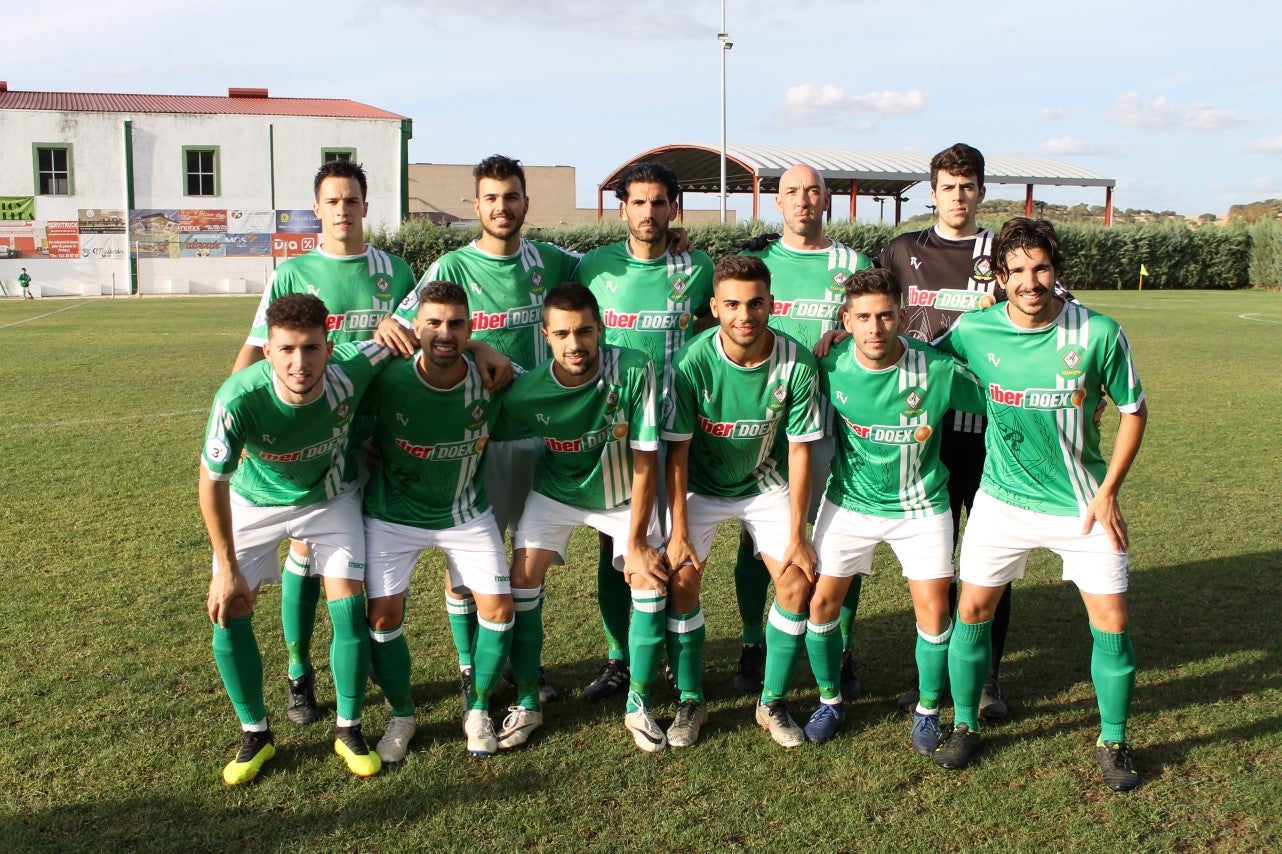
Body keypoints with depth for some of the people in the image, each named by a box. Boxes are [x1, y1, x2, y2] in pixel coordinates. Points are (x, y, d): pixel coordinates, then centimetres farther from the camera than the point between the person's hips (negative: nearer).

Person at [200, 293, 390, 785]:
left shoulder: (351, 370, -35)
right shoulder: (238, 400, -36)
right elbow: (213, 482, -20)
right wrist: (227, 569, -15)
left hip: (331, 498, 1)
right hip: (255, 501, 0)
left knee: (349, 609, -7)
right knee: (228, 613, -6)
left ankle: (350, 731, 14)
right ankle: (255, 735, 16)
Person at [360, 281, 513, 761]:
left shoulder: (489, 382, -17)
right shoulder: (386, 380, -24)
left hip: (465, 511, 2)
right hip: (392, 513, -1)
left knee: (498, 607, -7)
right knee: (383, 614, -9)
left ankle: (478, 708, 18)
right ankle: (401, 715, 17)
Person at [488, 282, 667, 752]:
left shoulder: (634, 371, -31)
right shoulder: (526, 392, -27)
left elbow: (645, 462, -24)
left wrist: (637, 542, -21)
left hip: (625, 495, -1)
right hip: (556, 492, 1)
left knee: (650, 583, -13)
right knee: (523, 580, -9)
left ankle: (639, 706, 6)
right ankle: (527, 704, 9)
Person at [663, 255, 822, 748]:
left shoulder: (796, 364, -23)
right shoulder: (693, 363, -25)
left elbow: (799, 449, -15)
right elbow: (676, 450, -16)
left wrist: (796, 535, -12)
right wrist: (678, 532, -16)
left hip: (767, 484, 1)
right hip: (700, 485, -1)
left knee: (797, 581, -9)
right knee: (681, 579, -12)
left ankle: (773, 702, 9)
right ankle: (690, 700, 7)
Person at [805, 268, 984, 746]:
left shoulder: (937, 370, -22)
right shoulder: (831, 366, -15)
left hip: (920, 505, -1)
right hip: (848, 502, 2)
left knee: (933, 611, -3)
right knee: (822, 602, 1)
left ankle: (928, 710, 21)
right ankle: (830, 699, 24)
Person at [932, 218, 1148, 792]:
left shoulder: (1099, 333, -14)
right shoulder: (974, 331, -11)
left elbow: (1133, 410, -2)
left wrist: (1107, 492, -6)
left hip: (1083, 502, -1)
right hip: (1003, 500, 1)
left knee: (1111, 622, 1)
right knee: (972, 610, 3)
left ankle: (1113, 741, 23)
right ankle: (965, 724, 24)